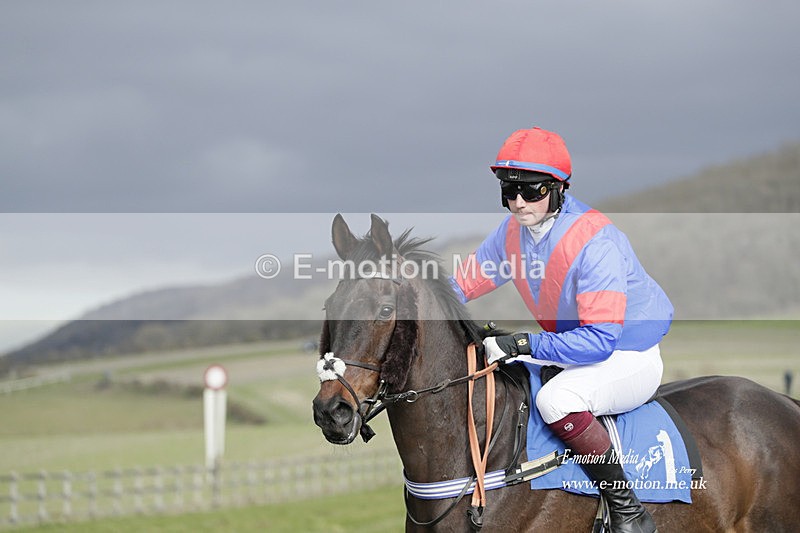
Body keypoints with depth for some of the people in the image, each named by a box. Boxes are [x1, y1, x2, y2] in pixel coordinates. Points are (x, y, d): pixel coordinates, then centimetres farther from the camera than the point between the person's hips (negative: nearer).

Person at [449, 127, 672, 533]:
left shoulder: (594, 241, -29)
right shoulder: (513, 231, -4)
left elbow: (599, 340, -32)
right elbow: (463, 285, 9)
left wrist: (523, 345, -36)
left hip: (630, 359, -9)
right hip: (573, 351, 9)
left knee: (555, 399, -36)